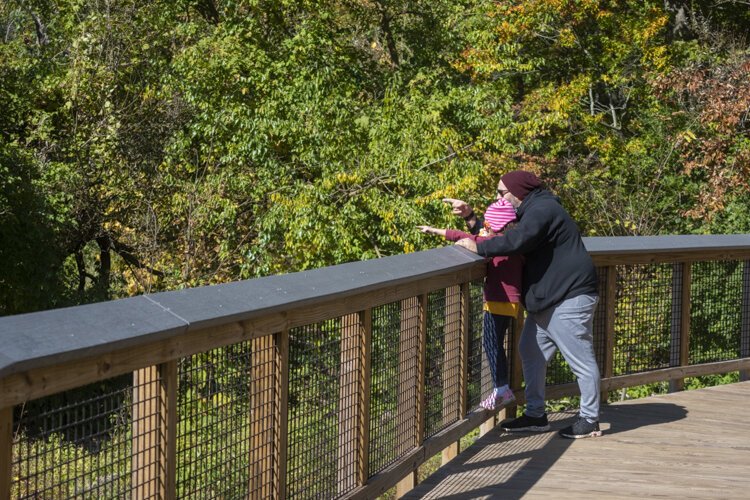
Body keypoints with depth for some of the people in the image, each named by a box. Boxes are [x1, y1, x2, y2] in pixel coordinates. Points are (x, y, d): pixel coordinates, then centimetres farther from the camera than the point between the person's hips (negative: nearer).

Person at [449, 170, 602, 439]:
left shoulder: (543, 210, -16)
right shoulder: (530, 212, 18)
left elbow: (517, 240, -32)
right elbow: (495, 234, 20)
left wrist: (478, 247, -25)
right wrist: (470, 216, 10)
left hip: (569, 298, -11)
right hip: (545, 301, 11)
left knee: (581, 360, -5)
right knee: (531, 353, 13)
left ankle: (590, 420, 1)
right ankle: (536, 415, 20)